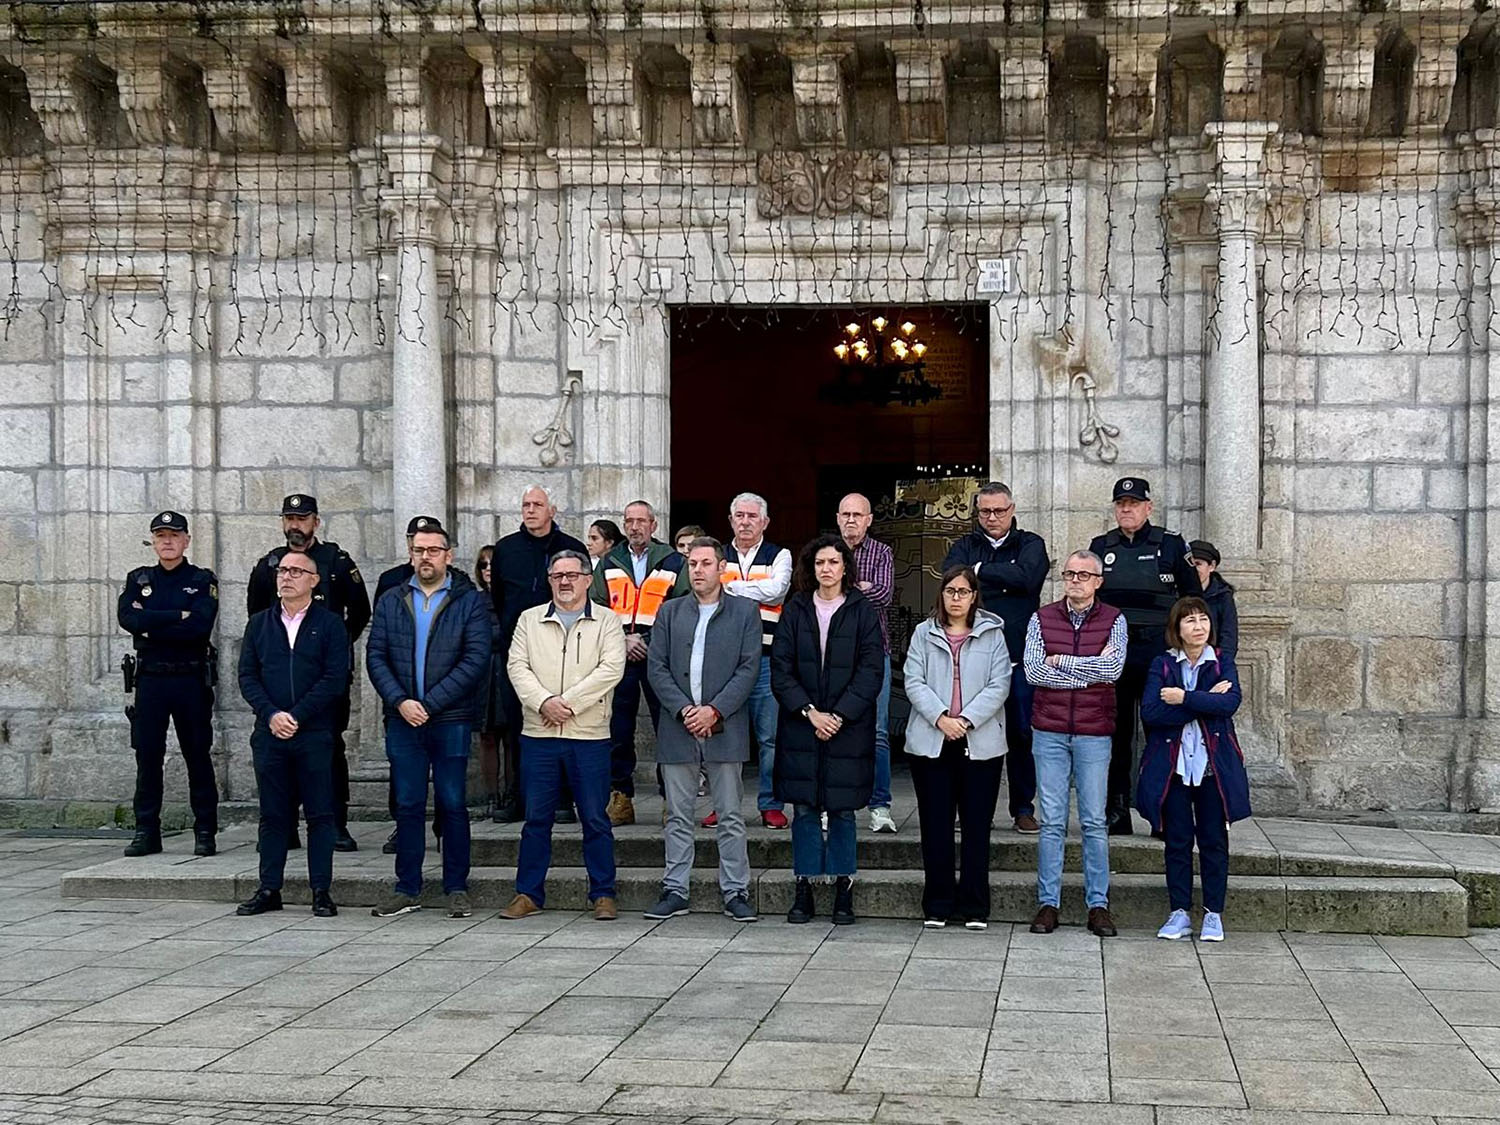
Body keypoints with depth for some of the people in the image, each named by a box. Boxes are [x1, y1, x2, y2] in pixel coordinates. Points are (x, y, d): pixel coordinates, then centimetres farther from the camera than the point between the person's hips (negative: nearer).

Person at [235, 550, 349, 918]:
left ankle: (321, 891, 5)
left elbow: (335, 679, -6)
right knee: (272, 815, 7)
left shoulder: (329, 624, 2)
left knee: (320, 815, 0)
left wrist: (296, 716, -12)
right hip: (269, 734, 3)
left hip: (314, 735, -3)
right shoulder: (259, 624, 12)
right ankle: (269, 890, 12)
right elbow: (247, 677, 7)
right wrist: (271, 715, -8)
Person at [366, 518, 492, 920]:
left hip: (451, 720, -3)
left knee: (453, 804, 2)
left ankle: (456, 888, 11)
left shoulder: (468, 601, 0)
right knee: (408, 806, 7)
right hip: (403, 720, 3)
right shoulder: (391, 602, 11)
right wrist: (400, 701, -11)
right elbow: (375, 656, 5)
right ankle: (408, 889, 14)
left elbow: (476, 659, -9)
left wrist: (429, 703, -13)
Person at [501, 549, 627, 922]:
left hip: (589, 736, -2)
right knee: (536, 817, 6)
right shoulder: (530, 620, 12)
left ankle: (603, 894, 10)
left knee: (595, 818, 2)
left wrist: (567, 702, -15)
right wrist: (544, 702, -14)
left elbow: (611, 669, -8)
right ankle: (529, 893, 13)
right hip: (538, 734, 2)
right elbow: (517, 666, 3)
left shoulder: (607, 622, 5)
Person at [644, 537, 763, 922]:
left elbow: (749, 668, -3)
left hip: (724, 728, -2)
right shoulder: (670, 612, 11)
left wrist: (715, 711, -12)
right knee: (678, 817, 7)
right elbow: (656, 668, 4)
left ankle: (735, 892, 7)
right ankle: (675, 891, 13)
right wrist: (684, 710, -9)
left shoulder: (745, 612, 5)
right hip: (677, 729, 2)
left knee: (731, 817, 2)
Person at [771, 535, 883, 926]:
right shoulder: (795, 610, 5)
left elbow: (870, 671, -4)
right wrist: (809, 712, -10)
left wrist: (840, 715, -13)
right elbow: (781, 669, 1)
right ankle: (804, 890, 9)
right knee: (804, 808, 3)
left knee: (842, 809, 2)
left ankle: (843, 892, 9)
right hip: (800, 725, 2)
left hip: (848, 727, -1)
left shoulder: (862, 611, 1)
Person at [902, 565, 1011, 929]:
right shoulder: (924, 634, 9)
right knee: (935, 826, 3)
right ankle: (937, 905, 10)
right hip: (930, 742, 1)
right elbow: (914, 682, 1)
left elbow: (999, 686, -2)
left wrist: (967, 719, -13)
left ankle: (975, 907, 8)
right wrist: (940, 717, -13)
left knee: (977, 826, 2)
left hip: (980, 743, -1)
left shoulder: (992, 635, 6)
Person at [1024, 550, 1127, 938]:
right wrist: (1090, 671, -8)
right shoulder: (1042, 619, 5)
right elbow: (1033, 670, -7)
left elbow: (1113, 669, -12)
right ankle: (1048, 903, 8)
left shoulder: (1113, 621, 3)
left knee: (1094, 822, 2)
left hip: (1094, 732, -1)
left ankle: (1098, 904, 9)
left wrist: (1060, 662, -9)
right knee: (1052, 822, 3)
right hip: (1049, 731, 1)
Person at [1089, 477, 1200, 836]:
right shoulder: (1101, 546, 11)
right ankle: (1116, 812, 12)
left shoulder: (1171, 544, 2)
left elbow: (1193, 598, 7)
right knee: (1115, 731, 6)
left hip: (1156, 650, -3)